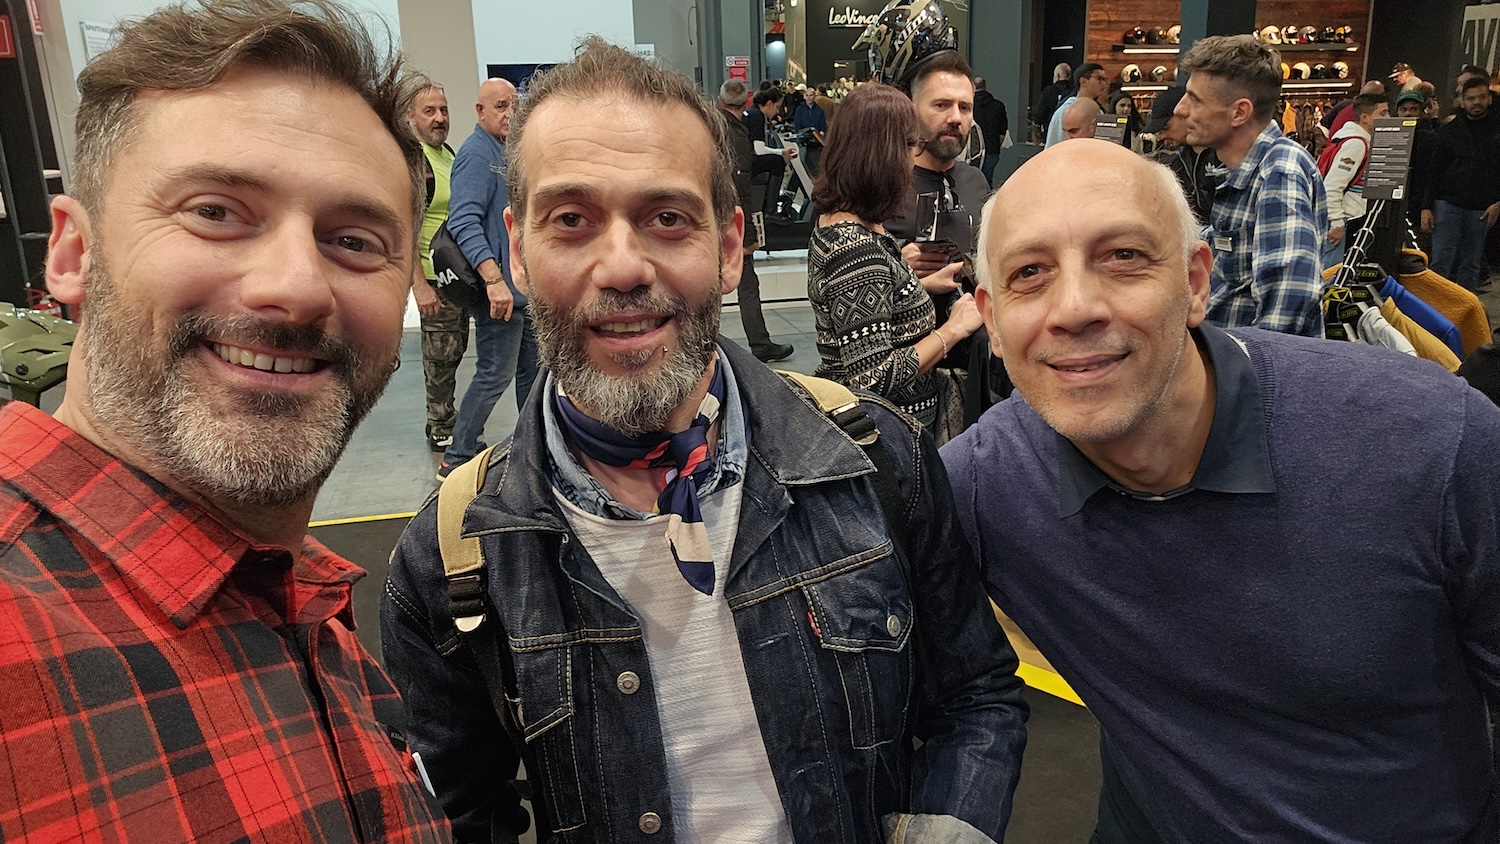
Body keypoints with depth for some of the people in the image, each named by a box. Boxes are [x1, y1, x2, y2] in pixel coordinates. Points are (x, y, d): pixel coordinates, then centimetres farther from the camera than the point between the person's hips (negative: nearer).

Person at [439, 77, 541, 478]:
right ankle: (457, 458, 6)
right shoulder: (476, 153, -14)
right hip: (500, 291, -10)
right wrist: (494, 279, -31)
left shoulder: (504, 151, 16)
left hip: (523, 287, 10)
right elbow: (464, 222, -24)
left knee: (532, 367, 16)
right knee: (494, 376, -4)